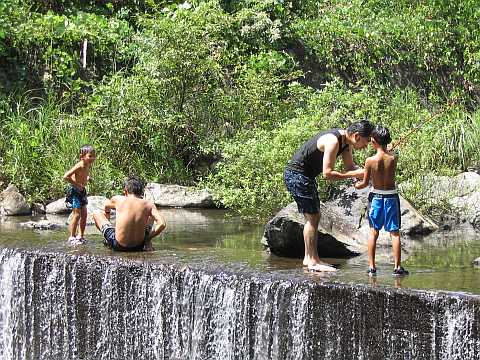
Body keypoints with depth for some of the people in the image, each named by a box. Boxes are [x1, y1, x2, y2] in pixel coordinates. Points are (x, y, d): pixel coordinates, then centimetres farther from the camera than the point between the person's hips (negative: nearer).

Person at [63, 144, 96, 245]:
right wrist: (76, 185, -21)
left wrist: (86, 179, 5)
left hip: (82, 191, 9)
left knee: (84, 214, 9)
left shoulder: (88, 165, 3)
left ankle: (81, 236, 18)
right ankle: (72, 237, 0)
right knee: (77, 214, -8)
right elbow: (66, 177, -28)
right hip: (74, 191, -9)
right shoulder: (80, 166, -23)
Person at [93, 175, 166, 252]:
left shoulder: (118, 199, -4)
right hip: (139, 247, 1)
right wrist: (148, 238, 1)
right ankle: (147, 244, 22)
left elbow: (106, 207, 20)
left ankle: (107, 240, 33)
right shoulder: (148, 204, -5)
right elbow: (162, 224, -14)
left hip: (118, 246, -1)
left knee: (96, 214, 19)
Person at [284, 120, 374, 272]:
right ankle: (313, 261, -6)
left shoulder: (346, 141, 4)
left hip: (306, 176, 11)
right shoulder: (333, 141, -26)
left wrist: (365, 172, -10)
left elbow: (350, 166, 9)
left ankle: (309, 258, 18)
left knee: (314, 217, 13)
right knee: (312, 217, -9)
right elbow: (327, 173, -28)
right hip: (296, 175, -11)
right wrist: (354, 174, -24)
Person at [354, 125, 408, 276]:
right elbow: (390, 175, 3)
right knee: (394, 232, 5)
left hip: (376, 196, -1)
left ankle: (371, 266, 8)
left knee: (373, 231, 10)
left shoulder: (370, 160, -13)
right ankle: (397, 266, 3)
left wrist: (357, 185, 16)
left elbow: (365, 183, -6)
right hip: (391, 196, 1)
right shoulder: (393, 158, -10)